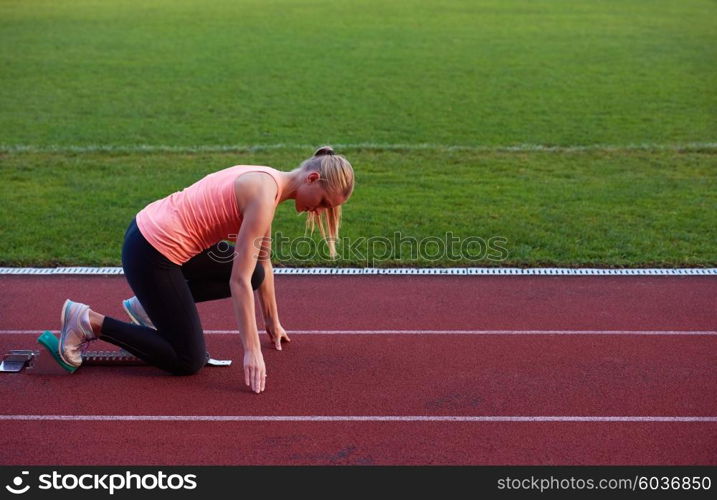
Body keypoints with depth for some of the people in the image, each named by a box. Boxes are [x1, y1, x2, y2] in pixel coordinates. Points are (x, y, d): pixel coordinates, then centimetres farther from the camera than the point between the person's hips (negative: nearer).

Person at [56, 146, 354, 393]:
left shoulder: (267, 183, 9)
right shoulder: (264, 196, -20)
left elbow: (262, 262, 19)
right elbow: (238, 281, -21)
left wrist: (273, 322, 25)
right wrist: (252, 350, -17)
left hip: (156, 231, 9)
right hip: (149, 253, -9)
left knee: (252, 272, 18)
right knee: (189, 361, 0)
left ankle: (148, 305, 18)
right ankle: (89, 322, 1)